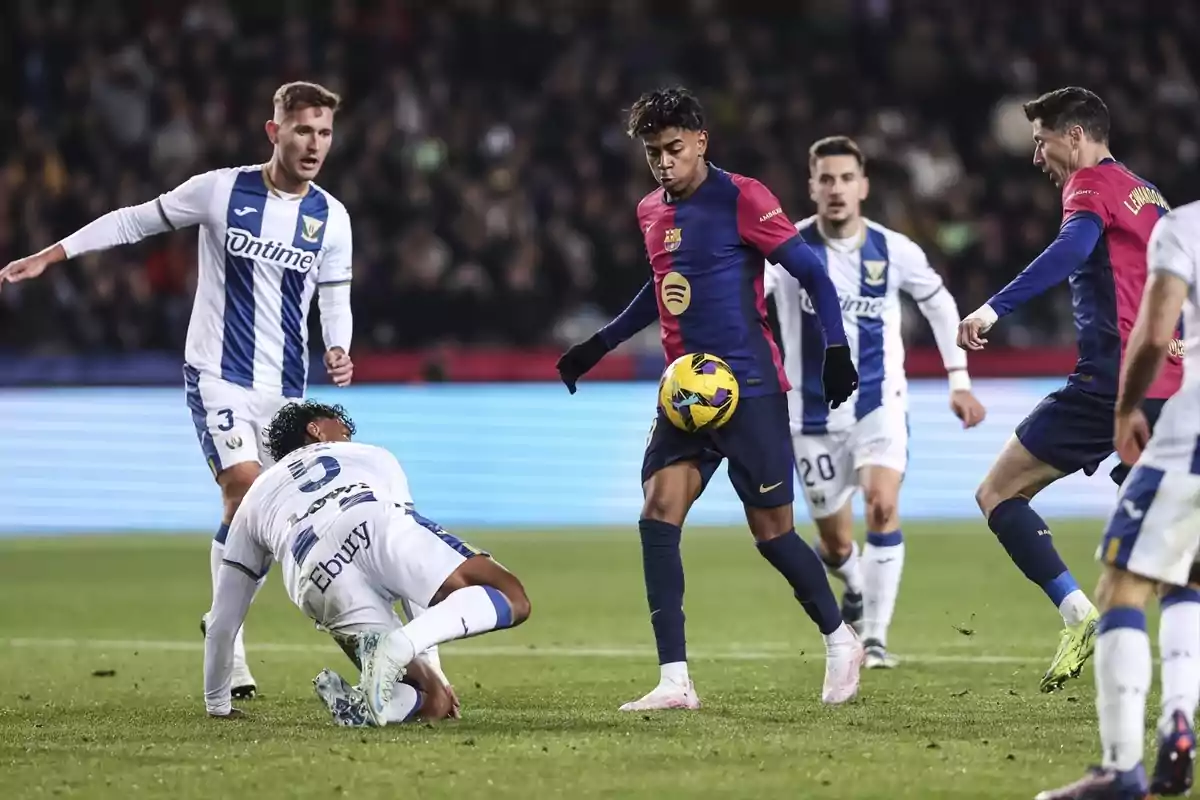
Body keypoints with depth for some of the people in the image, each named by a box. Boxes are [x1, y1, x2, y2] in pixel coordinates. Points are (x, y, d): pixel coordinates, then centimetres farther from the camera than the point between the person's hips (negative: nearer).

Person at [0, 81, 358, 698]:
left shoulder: (331, 217, 2)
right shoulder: (221, 190, -6)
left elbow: (335, 296, 14)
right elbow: (137, 220, 3)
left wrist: (338, 350, -6)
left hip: (286, 389, 4)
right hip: (217, 374, -4)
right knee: (246, 493, -19)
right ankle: (227, 640, -11)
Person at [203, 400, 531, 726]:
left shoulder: (255, 499, 42)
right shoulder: (372, 456, 41)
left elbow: (221, 625, 41)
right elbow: (422, 577, 41)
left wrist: (218, 707, 54)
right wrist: (429, 673, 45)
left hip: (320, 582, 2)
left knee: (435, 700, 12)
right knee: (512, 600, -2)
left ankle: (361, 703, -22)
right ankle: (398, 646, -27)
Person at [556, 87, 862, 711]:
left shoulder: (740, 198, -9)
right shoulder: (651, 212, 12)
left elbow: (811, 272, -7)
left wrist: (835, 348, -14)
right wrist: (600, 345, 29)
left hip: (749, 388, -6)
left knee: (771, 531, -1)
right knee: (658, 513, -11)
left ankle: (840, 640, 25)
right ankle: (674, 682, -12)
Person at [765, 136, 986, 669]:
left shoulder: (893, 250, -5)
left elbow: (938, 302, 13)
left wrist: (959, 380, 12)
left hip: (879, 404, 0)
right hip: (814, 414, 0)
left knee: (883, 508, -24)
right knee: (835, 544, 8)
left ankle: (875, 637, -14)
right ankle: (856, 590, 44)